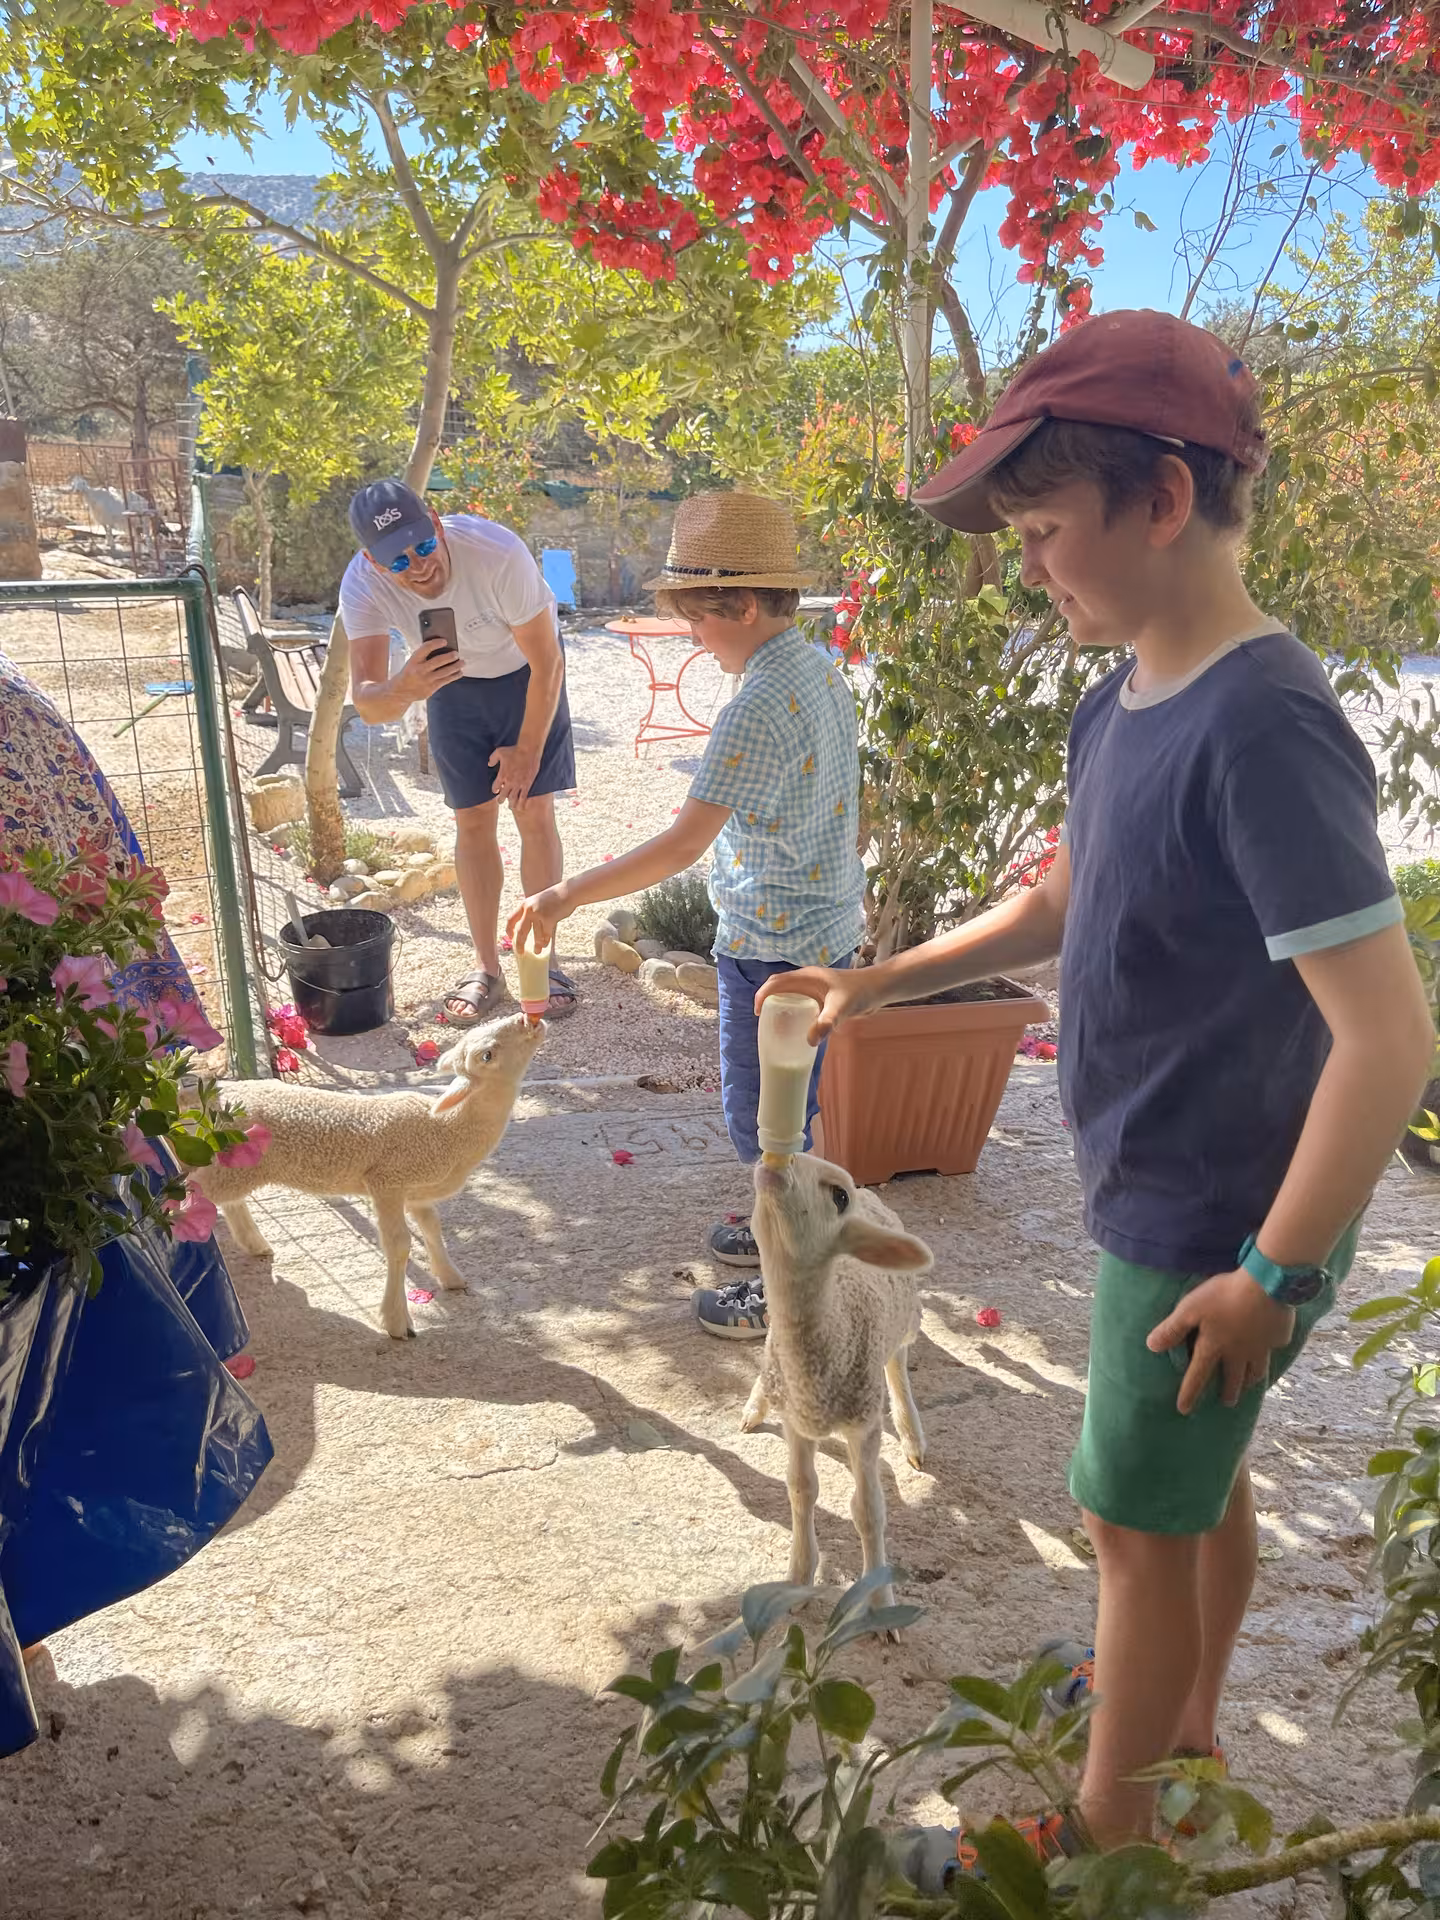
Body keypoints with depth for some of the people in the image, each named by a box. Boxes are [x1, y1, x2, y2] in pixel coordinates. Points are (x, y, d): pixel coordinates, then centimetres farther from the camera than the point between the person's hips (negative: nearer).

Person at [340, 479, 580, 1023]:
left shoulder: (498, 552, -39)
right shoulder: (362, 587, -32)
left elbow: (548, 663, -24)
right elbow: (367, 706, -39)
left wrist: (528, 749, -13)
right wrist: (403, 689, -63)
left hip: (524, 669, -2)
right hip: (451, 679, 2)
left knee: (535, 814, -5)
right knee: (472, 821, 2)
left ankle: (542, 959, 8)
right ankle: (487, 968, 13)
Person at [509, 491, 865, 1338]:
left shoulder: (760, 707, -25)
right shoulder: (821, 668, 4)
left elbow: (683, 843, -29)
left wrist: (568, 895, -25)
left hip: (773, 947, -10)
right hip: (824, 926, 10)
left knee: (764, 1115, 4)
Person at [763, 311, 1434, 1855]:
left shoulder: (1263, 727, -28)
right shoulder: (1121, 703, 0)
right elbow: (1062, 907, 15)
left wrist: (1271, 1271, -21)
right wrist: (885, 983, 11)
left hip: (1211, 1231, -8)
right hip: (1161, 1198, 8)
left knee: (1139, 1525, 10)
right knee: (1201, 1481, 25)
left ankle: (1111, 1825, 34)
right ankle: (1184, 1719, 50)